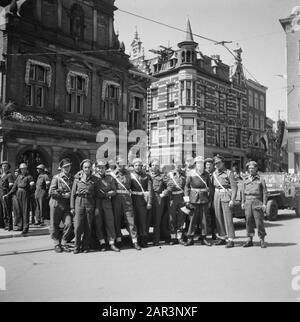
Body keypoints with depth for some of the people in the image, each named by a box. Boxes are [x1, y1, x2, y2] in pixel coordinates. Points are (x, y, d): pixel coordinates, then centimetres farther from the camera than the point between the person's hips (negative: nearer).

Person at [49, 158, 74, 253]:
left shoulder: (72, 178, 8)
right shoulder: (56, 177, -2)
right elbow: (51, 192, -9)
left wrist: (71, 195, -2)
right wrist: (63, 195, -13)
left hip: (67, 205, 2)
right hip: (56, 204, -2)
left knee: (69, 224, -7)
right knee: (54, 225, 5)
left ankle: (63, 243, 11)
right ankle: (57, 244, 22)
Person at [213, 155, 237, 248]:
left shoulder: (229, 173, -6)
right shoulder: (214, 173, 13)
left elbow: (234, 187, -9)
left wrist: (232, 200, -17)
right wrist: (213, 199, 13)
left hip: (226, 195, -6)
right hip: (217, 195, 6)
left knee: (228, 218, -7)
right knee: (219, 218, 8)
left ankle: (231, 240, -2)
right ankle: (222, 238, 18)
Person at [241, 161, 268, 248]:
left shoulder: (261, 179, 4)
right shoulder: (246, 180, 14)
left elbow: (265, 192, 1)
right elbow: (243, 192, 16)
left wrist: (264, 204, -6)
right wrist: (243, 202, 8)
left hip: (257, 202, -3)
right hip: (248, 202, 3)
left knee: (259, 221, -3)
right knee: (249, 221, 3)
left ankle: (262, 240, 7)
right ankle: (250, 240, 11)